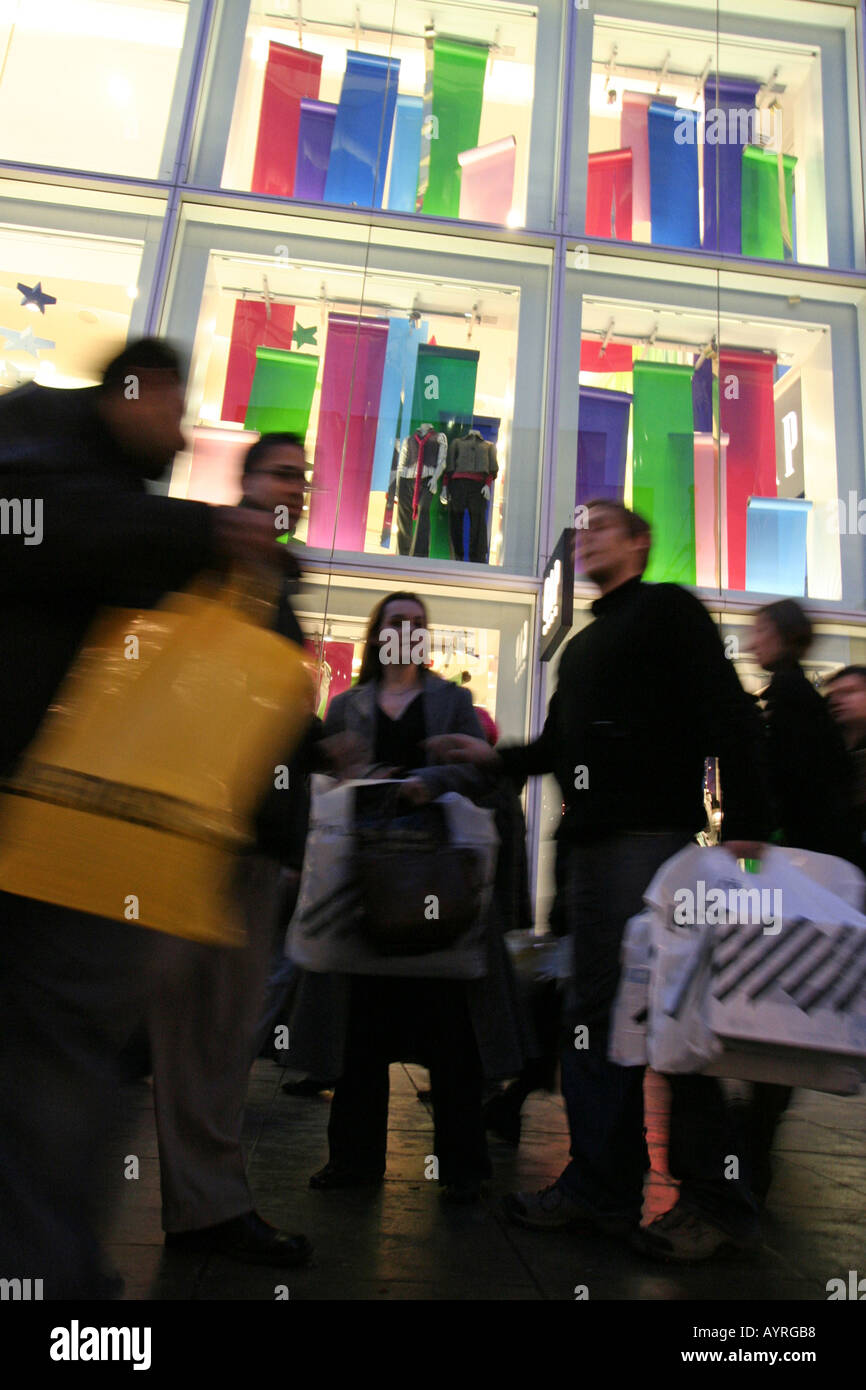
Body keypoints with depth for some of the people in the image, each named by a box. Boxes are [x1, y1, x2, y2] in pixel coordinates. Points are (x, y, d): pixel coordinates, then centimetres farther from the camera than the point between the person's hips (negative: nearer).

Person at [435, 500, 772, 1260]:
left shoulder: (670, 610, 2)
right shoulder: (582, 644, 25)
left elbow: (730, 716, -8)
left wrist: (744, 823, -17)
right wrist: (498, 757, 14)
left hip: (653, 836, -8)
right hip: (591, 841, 8)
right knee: (594, 1012, 8)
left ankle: (716, 1201, 9)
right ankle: (601, 1188, 18)